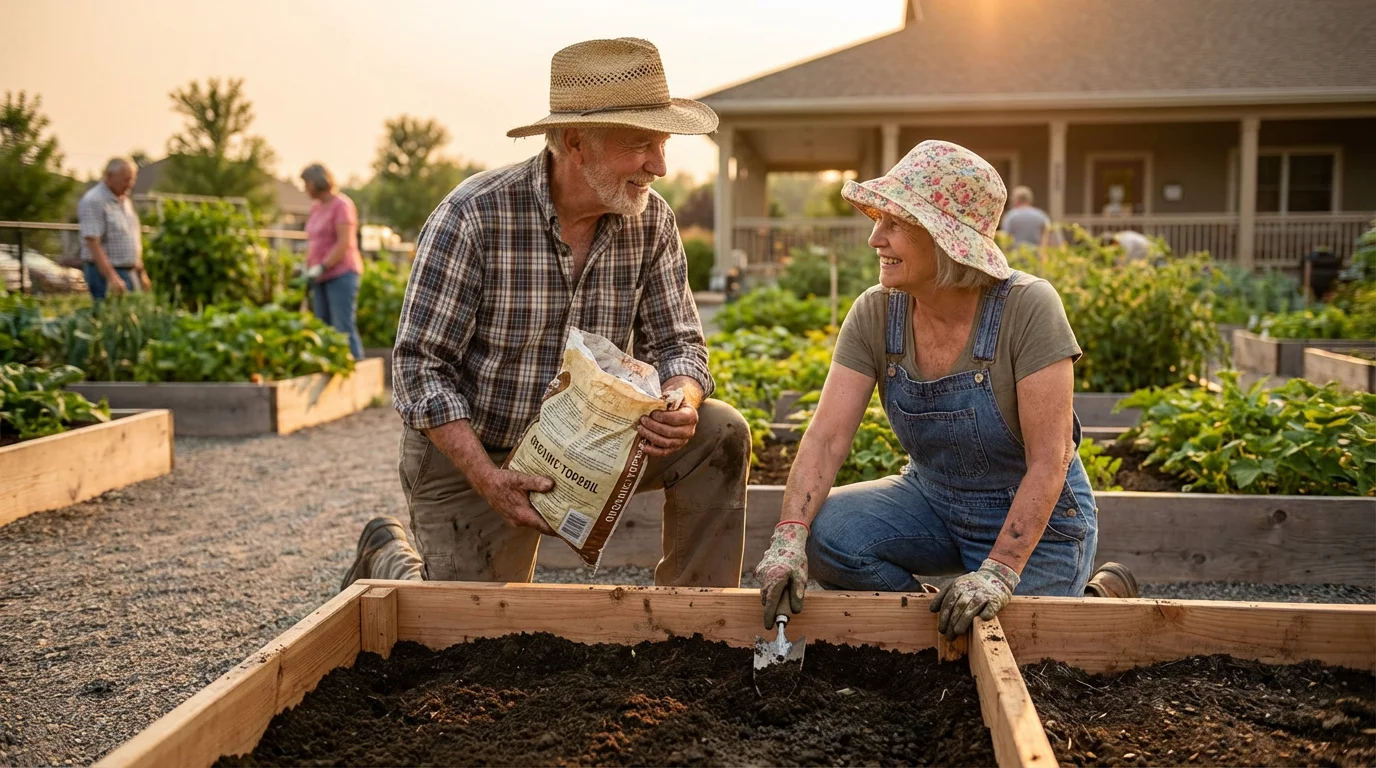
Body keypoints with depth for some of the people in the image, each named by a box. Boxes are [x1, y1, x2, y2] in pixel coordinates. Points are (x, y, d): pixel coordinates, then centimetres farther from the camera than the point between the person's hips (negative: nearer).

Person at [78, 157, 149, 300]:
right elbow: (93, 244, -19)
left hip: (131, 272, 8)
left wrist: (142, 273, 18)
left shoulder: (125, 201, 15)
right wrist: (112, 277, -25)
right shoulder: (93, 201, -12)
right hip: (105, 272, -8)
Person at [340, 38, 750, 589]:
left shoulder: (651, 221, -8)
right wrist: (486, 477, -28)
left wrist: (680, 403, -27)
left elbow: (676, 343, -2)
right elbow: (420, 365, -20)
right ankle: (389, 557, 31)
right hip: (467, 452, -4)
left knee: (720, 434, -15)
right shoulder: (474, 215, -22)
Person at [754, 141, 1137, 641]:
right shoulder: (875, 314, -11)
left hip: (1035, 516, -4)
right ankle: (930, 616, 6)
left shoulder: (1027, 307, -24)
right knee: (823, 533, -21)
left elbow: (1049, 461, -24)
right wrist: (789, 539, -32)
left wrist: (998, 573, -31)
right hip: (933, 501, 4)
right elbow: (827, 436, -17)